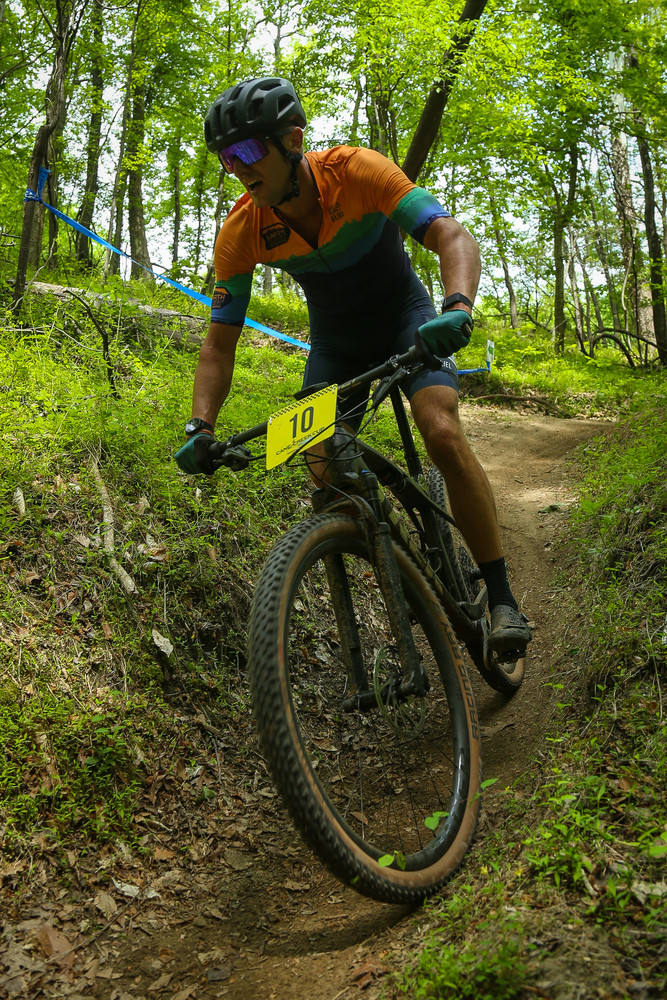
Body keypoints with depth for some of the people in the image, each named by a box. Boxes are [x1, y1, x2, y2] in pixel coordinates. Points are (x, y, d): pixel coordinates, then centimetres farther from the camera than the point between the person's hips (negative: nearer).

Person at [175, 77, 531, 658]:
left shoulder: (356, 171, -28)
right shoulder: (240, 233, -20)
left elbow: (453, 237, -36)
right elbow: (220, 344, -15)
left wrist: (458, 308, -57)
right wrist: (201, 426, -30)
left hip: (403, 316, -3)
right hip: (334, 339, 3)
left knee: (442, 433, -27)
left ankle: (501, 596, -14)